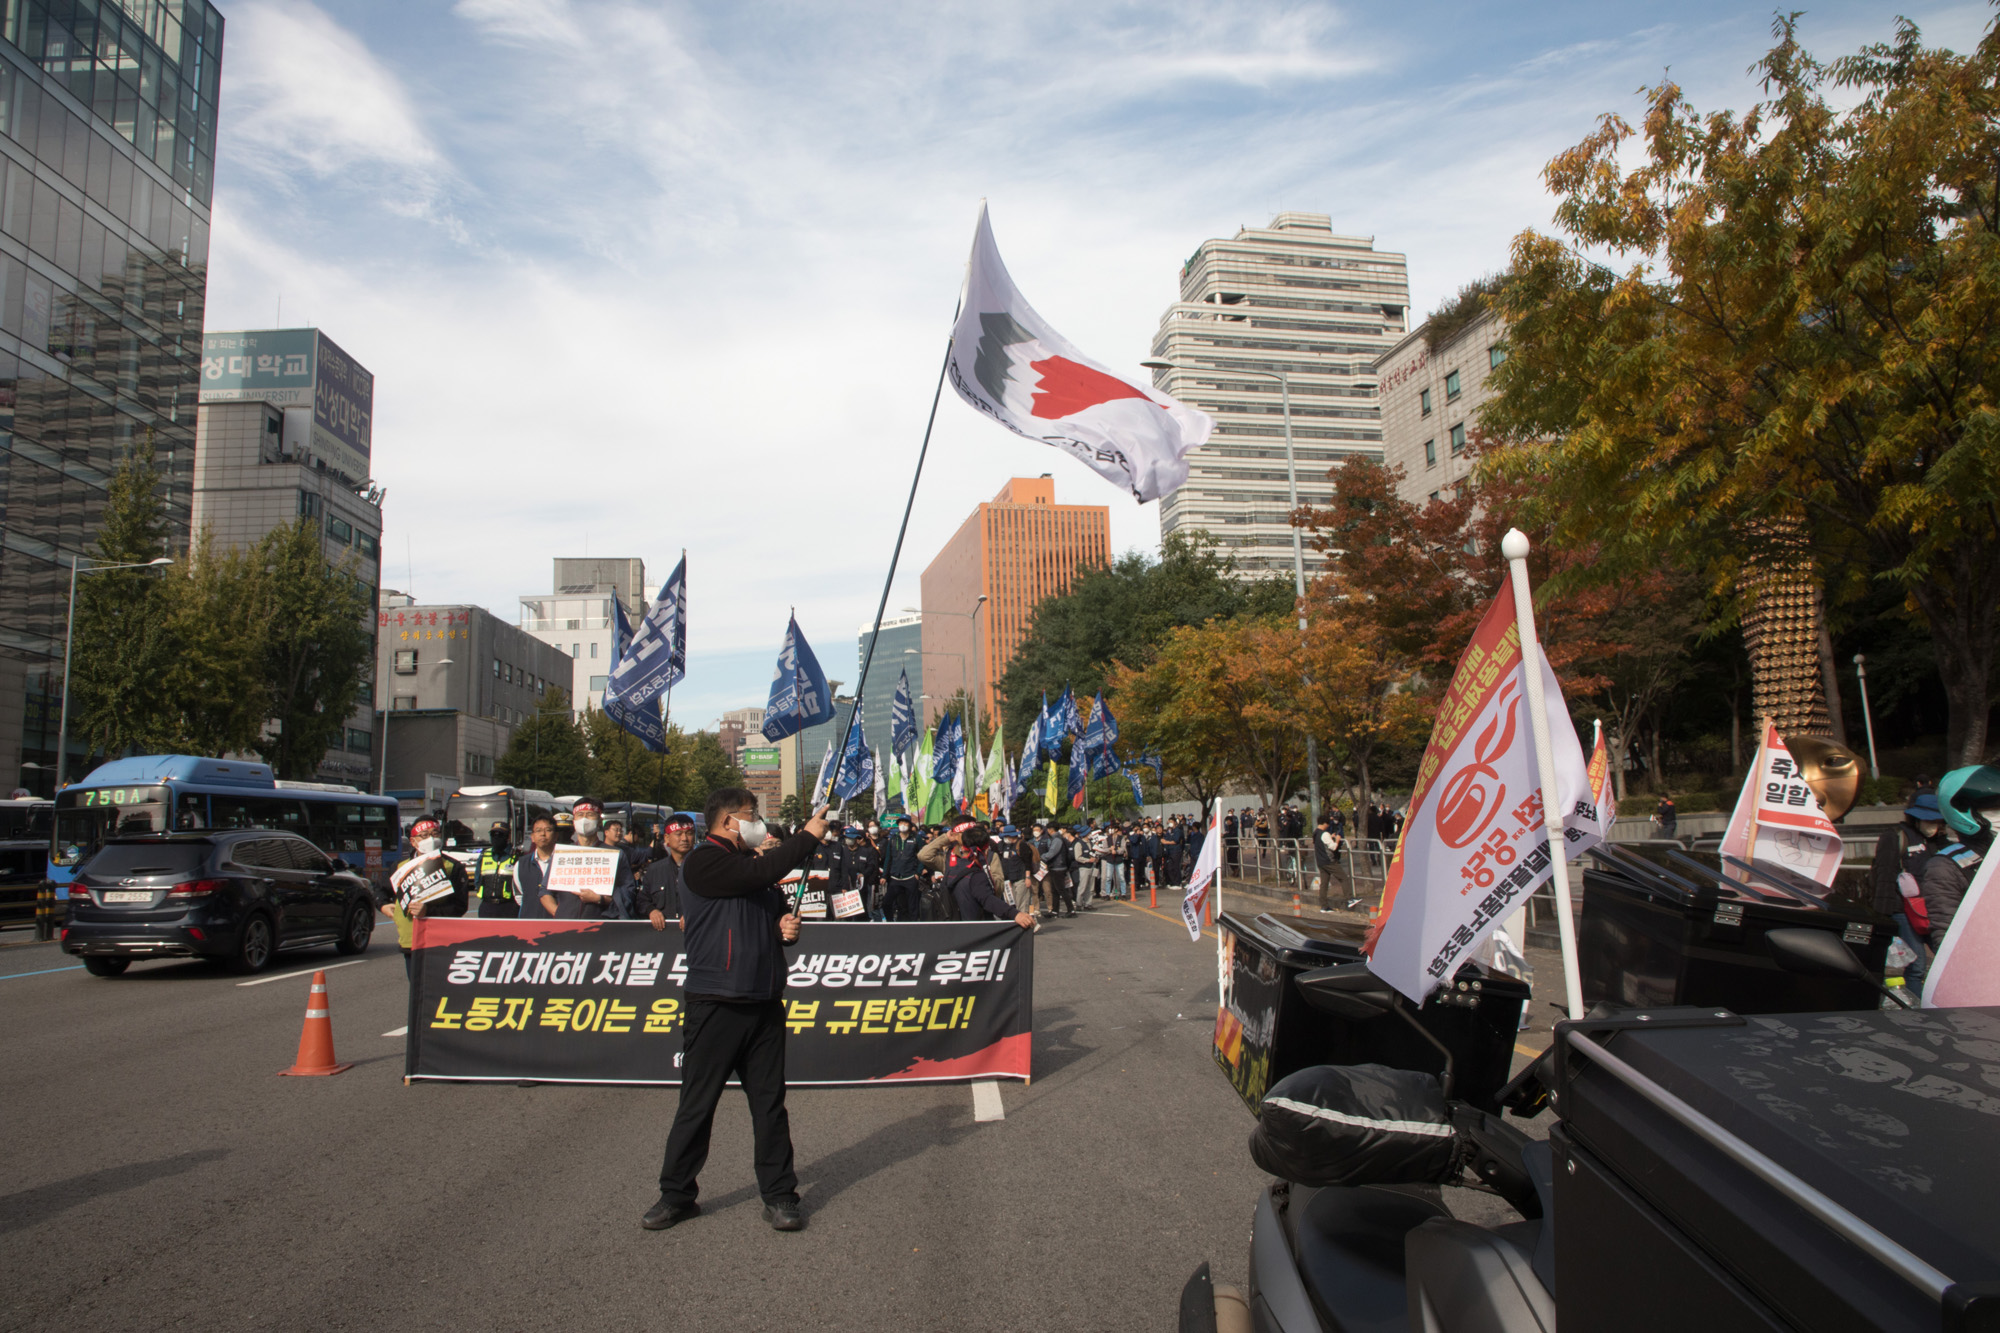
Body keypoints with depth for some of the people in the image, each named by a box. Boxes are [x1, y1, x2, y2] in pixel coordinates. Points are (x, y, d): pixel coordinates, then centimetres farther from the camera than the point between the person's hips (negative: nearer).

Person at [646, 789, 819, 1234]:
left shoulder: (754, 863, 17)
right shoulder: (702, 863, -8)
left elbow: (780, 910, 30)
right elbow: (758, 873, -24)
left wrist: (788, 926, 6)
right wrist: (808, 836, -15)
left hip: (764, 1003, 6)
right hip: (715, 1006, -6)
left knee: (770, 1102, 8)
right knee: (697, 1103, 3)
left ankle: (779, 1194, 15)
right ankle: (677, 1194, 18)